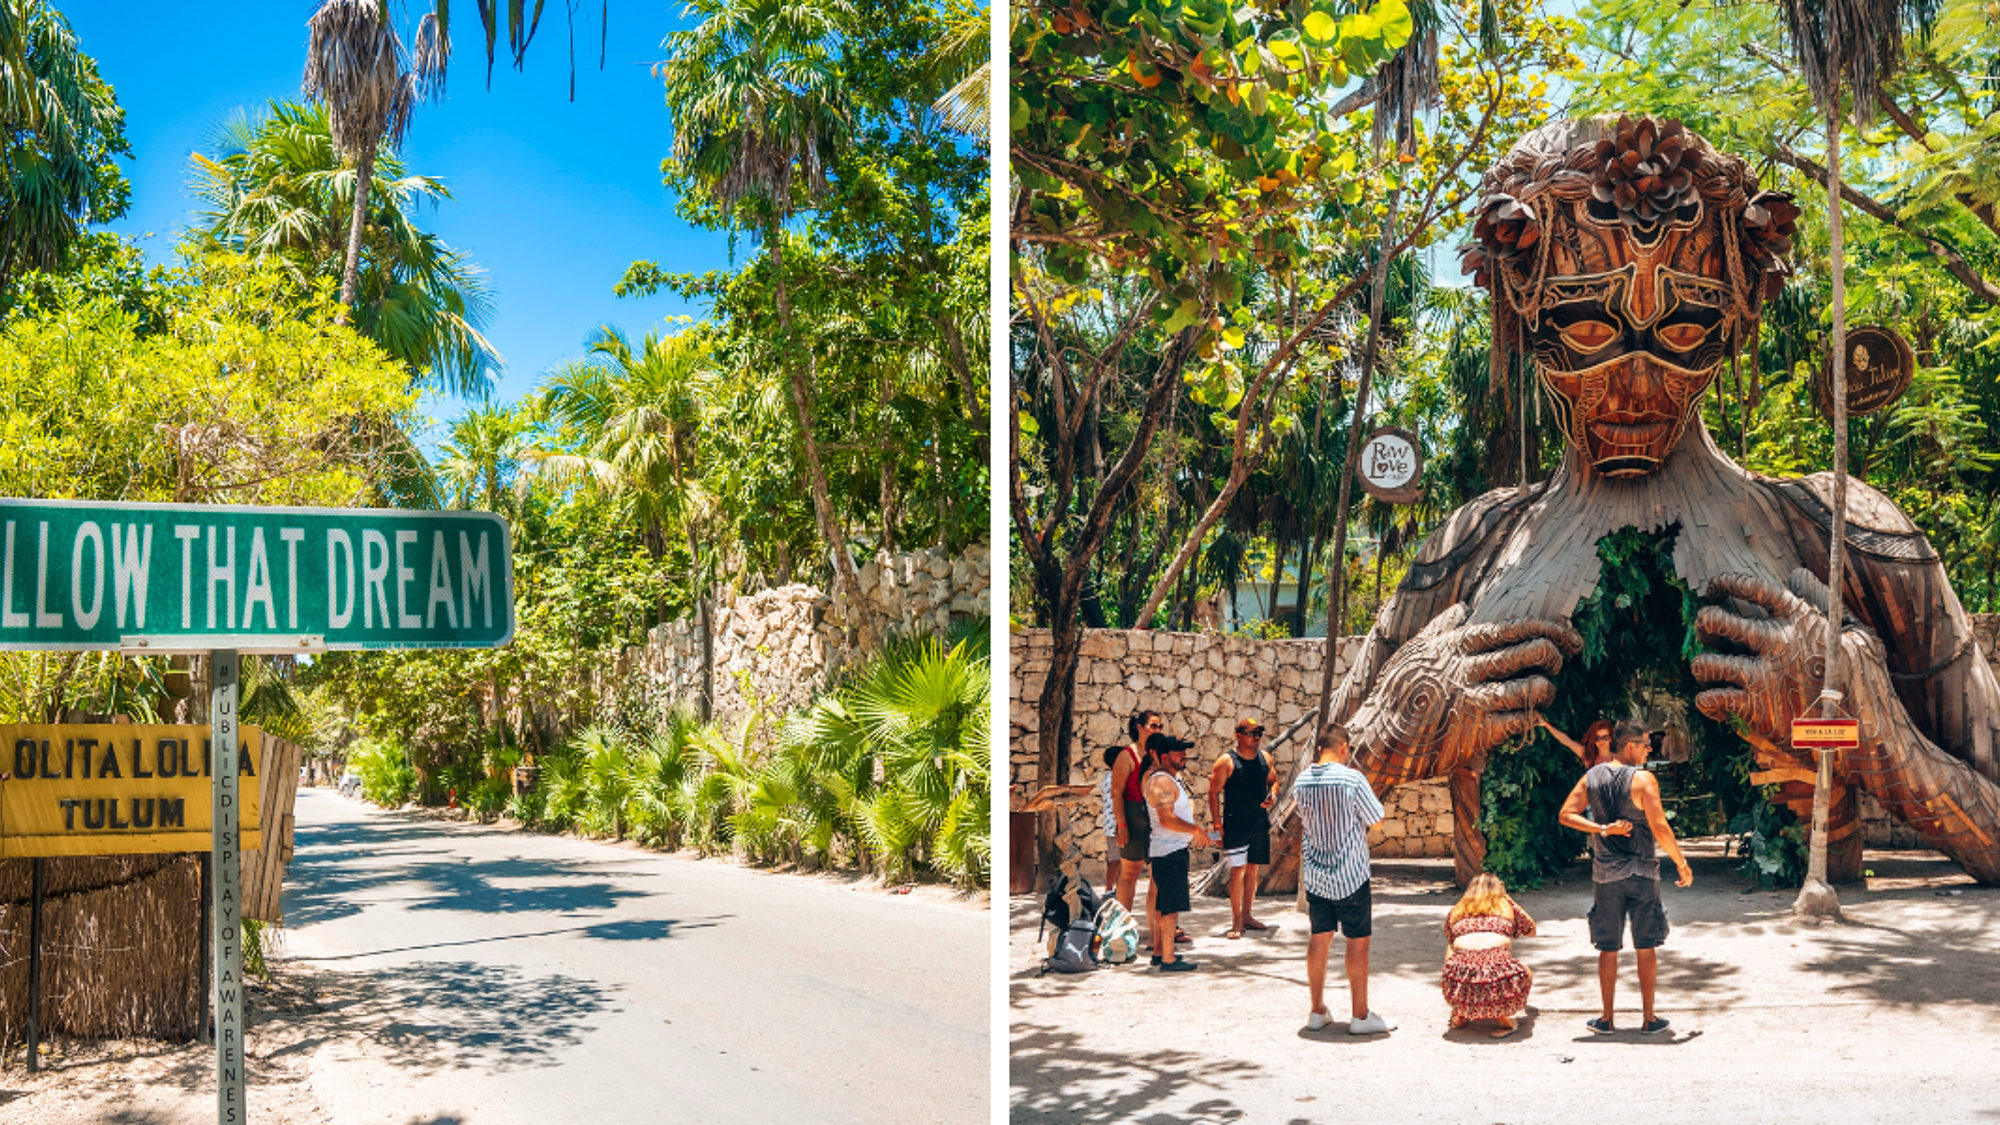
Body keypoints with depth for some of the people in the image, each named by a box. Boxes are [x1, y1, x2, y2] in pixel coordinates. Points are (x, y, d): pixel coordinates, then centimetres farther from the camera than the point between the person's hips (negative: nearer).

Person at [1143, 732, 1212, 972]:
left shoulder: (1172, 779, 16)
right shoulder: (1161, 781, -17)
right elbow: (1166, 819, -26)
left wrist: (1195, 834, 20)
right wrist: (1196, 830, -17)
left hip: (1176, 849, 11)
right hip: (1169, 852, -11)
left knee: (1164, 904, 15)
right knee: (1170, 906, -8)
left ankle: (1159, 951, 23)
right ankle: (1168, 959, -5)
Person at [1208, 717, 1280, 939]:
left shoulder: (1264, 758, 6)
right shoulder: (1227, 761, -11)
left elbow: (1273, 780, 21)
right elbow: (1214, 792, -8)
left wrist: (1273, 796, -2)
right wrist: (1217, 825, -12)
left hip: (1260, 823, 6)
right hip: (1235, 826, -6)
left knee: (1253, 869, 12)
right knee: (1237, 870, -8)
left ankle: (1247, 916, 23)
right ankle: (1237, 921, -1)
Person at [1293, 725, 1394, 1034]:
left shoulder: (1301, 782, 1)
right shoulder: (1352, 779, -16)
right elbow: (1376, 819, -7)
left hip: (1315, 875, 5)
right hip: (1350, 875, -5)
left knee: (1320, 938, 12)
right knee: (1357, 941, 2)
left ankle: (1317, 1011, 17)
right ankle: (1361, 1015, 6)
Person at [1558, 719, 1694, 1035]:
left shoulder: (1591, 777, 2)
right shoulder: (1643, 779, -12)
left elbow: (1567, 815, -1)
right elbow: (1659, 827, -15)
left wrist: (1603, 829, -5)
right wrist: (1681, 863, -6)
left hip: (1605, 874, 3)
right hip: (1642, 873, -3)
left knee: (1608, 948, 10)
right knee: (1646, 947, 8)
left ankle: (1607, 1018, 15)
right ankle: (1649, 1018, 13)